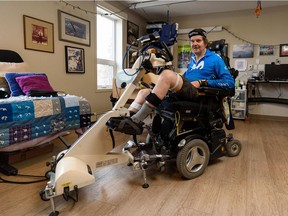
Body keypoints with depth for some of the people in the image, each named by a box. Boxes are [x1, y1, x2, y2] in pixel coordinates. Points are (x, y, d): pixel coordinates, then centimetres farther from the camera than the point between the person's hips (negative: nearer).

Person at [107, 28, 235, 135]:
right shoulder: (193, 60, 31)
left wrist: (203, 82, -8)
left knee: (167, 74, -32)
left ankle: (136, 122, -38)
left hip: (199, 94, -8)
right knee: (144, 92, -4)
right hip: (183, 95, 8)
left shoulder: (215, 59, 11)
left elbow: (230, 82, 1)